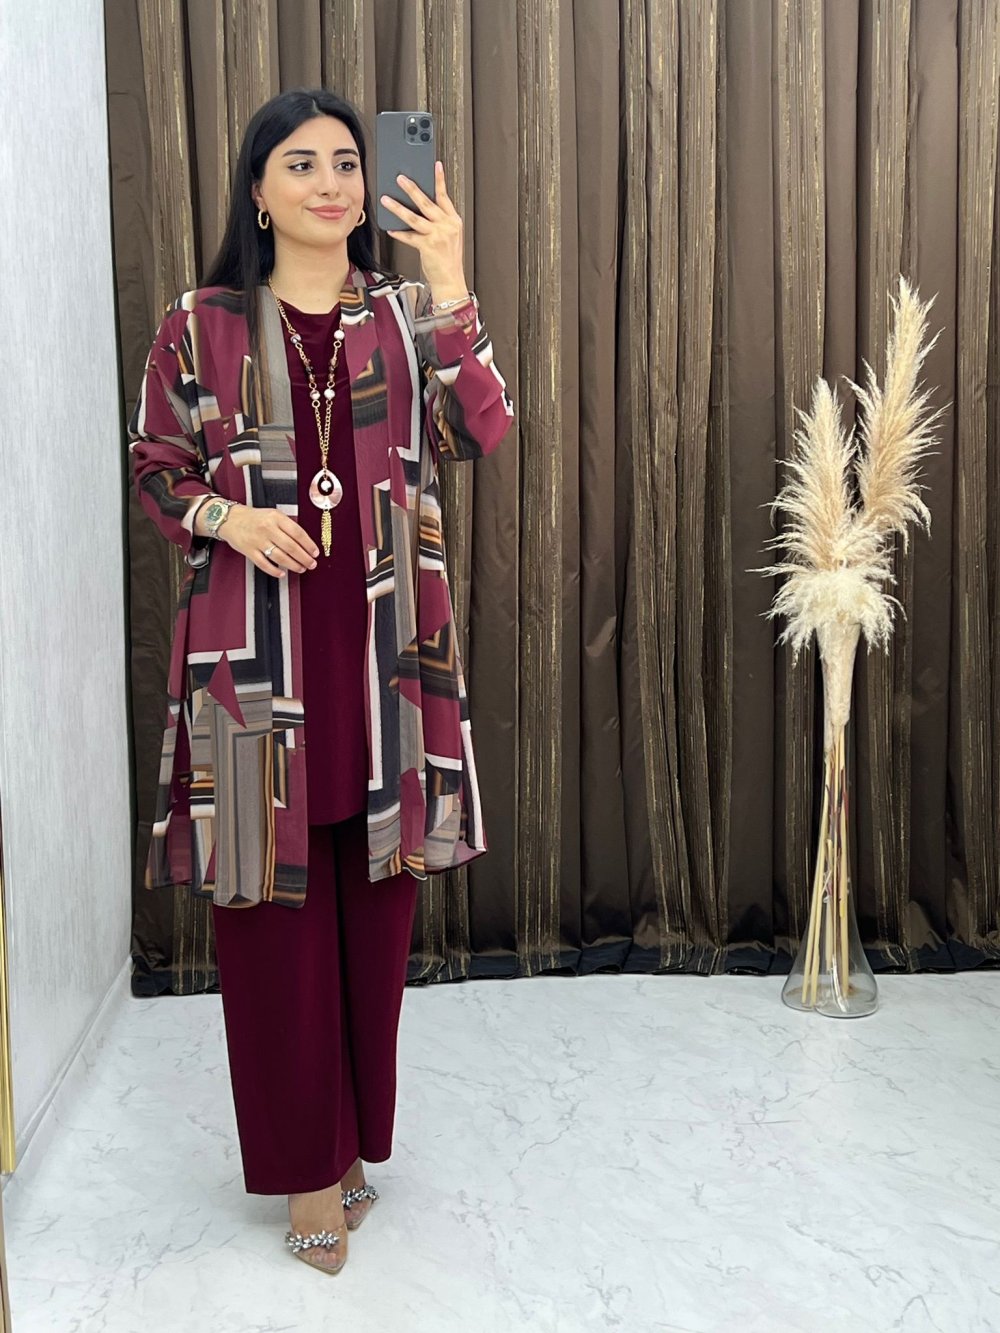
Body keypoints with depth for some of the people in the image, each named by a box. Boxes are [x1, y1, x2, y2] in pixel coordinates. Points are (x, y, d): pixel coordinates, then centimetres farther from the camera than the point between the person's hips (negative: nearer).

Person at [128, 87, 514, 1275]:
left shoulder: (408, 313, 8)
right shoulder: (201, 326, 4)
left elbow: (478, 432, -7)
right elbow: (154, 464, 8)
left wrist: (448, 287, -16)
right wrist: (224, 516, -12)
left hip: (382, 643, 2)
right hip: (255, 649, -2)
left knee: (373, 898, 10)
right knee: (274, 906, 2)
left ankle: (356, 1129, 30)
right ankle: (305, 1161, 19)